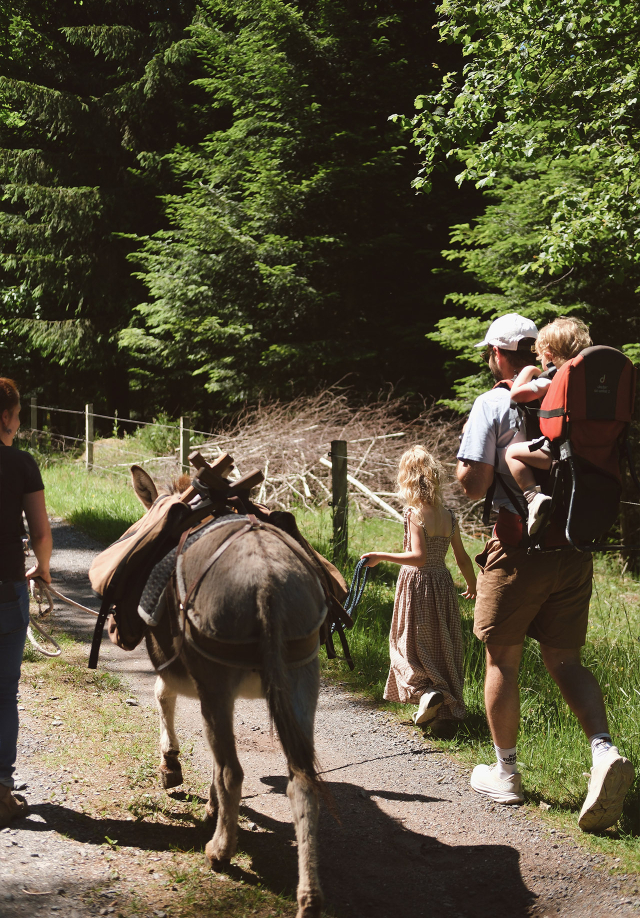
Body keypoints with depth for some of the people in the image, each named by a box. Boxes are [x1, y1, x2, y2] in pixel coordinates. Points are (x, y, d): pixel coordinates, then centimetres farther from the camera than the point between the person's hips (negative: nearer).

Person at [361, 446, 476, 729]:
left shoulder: (414, 513, -13)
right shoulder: (448, 516, 4)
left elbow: (419, 557, -23)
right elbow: (462, 559, 10)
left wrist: (381, 556, -20)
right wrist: (472, 585, 26)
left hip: (416, 583, -5)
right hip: (442, 584, 5)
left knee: (411, 644, 5)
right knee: (442, 645, 12)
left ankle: (427, 690, -16)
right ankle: (449, 706, 14)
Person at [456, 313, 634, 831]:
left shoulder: (494, 403, -7)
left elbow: (472, 482, -14)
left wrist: (472, 479, 8)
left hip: (519, 546, -4)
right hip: (575, 549, 5)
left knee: (502, 658, 10)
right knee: (563, 657, 12)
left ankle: (505, 774, 20)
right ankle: (605, 751, -10)